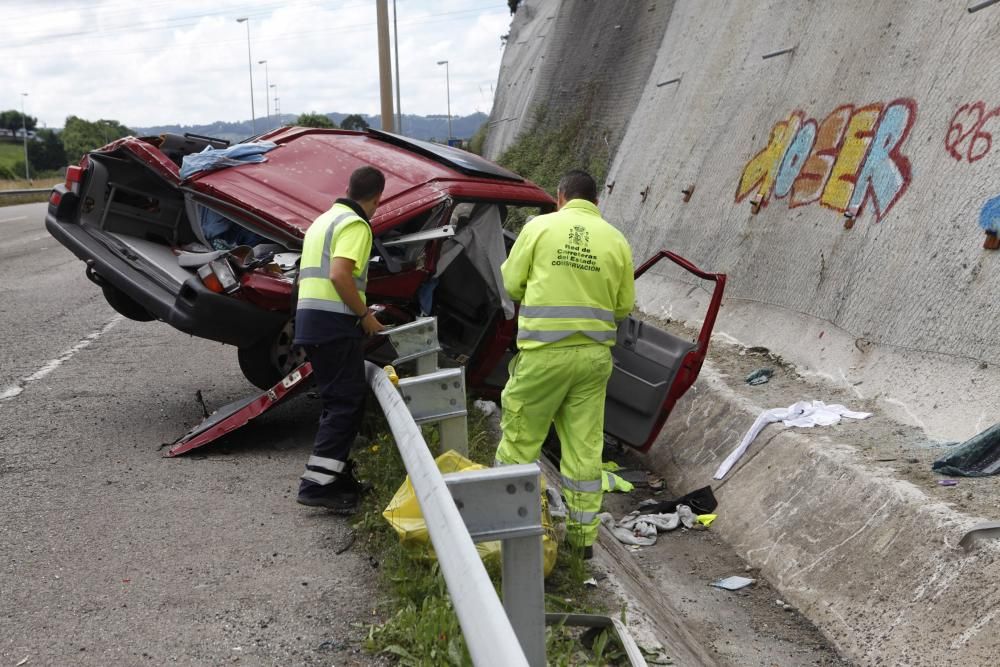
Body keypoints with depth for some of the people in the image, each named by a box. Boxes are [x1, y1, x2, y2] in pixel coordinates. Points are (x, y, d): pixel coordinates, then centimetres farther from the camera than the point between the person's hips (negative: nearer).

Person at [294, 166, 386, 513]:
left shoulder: (323, 220, 22)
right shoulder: (355, 225, -9)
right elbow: (339, 275, -23)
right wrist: (366, 316, -12)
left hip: (309, 319, 10)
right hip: (334, 322, -10)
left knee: (338, 400, 15)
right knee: (347, 402, -9)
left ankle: (335, 472, 19)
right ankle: (317, 483, -13)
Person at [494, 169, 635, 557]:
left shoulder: (540, 226, -2)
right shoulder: (616, 240, 3)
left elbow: (512, 284, 1)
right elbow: (624, 306, 7)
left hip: (544, 352, -2)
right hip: (594, 355, 3)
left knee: (520, 436, 10)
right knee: (585, 446, 9)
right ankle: (582, 534, 18)